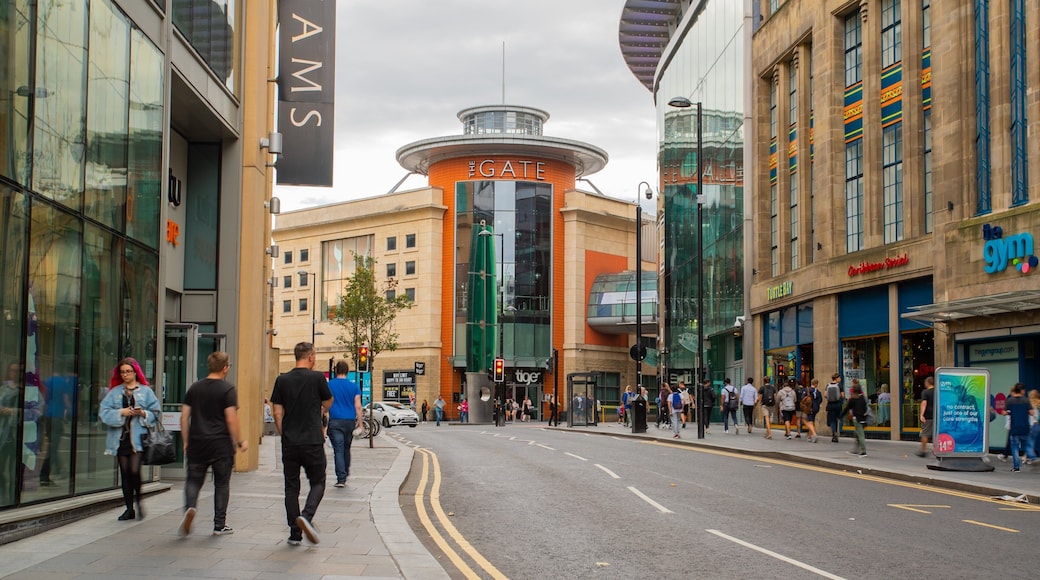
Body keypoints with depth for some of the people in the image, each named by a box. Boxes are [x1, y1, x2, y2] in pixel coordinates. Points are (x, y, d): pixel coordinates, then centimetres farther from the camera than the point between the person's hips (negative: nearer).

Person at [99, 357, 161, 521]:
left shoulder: (146, 391, 6)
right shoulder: (115, 392, 11)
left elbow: (156, 413, 5)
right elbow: (103, 412, 1)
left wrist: (143, 414, -13)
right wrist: (121, 413, -11)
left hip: (137, 438, -3)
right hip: (120, 438, 3)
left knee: (134, 471, -14)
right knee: (125, 474, 6)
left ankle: (138, 501, 10)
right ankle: (129, 509, 14)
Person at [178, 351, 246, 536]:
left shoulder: (194, 388, 8)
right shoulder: (228, 389, -6)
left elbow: (184, 417, 8)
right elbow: (231, 419, -13)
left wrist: (186, 442, 17)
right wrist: (240, 442, -2)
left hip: (197, 444, 3)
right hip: (221, 445, -3)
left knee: (193, 480, 10)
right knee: (222, 484, 9)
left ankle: (189, 507, -20)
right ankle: (219, 525, 14)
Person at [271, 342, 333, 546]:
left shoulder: (282, 380, 3)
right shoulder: (317, 378, -5)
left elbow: (277, 413, 3)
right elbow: (328, 402, 11)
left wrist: (284, 435, 14)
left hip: (289, 443, 3)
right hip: (313, 442, -3)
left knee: (291, 487, 9)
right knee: (317, 483, 9)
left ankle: (295, 533, 8)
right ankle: (306, 516, -16)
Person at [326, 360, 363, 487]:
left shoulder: (329, 385, 0)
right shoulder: (354, 386, 4)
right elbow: (358, 406, 1)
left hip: (335, 421, -2)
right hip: (350, 421, 2)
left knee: (338, 451, -3)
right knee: (346, 449, 19)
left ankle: (341, 479, -9)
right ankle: (346, 473, 27)